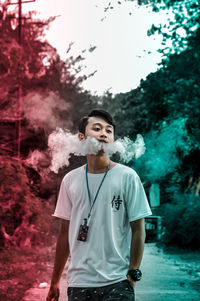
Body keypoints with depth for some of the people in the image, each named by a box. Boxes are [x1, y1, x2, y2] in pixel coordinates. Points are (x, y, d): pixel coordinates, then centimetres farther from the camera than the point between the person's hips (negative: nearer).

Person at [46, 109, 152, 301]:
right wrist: (55, 282, 11)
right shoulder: (70, 180, 6)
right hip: (78, 284, 3)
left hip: (116, 283, -2)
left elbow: (138, 230, -2)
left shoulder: (127, 177, -3)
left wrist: (132, 276, -7)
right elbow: (65, 233, 11)